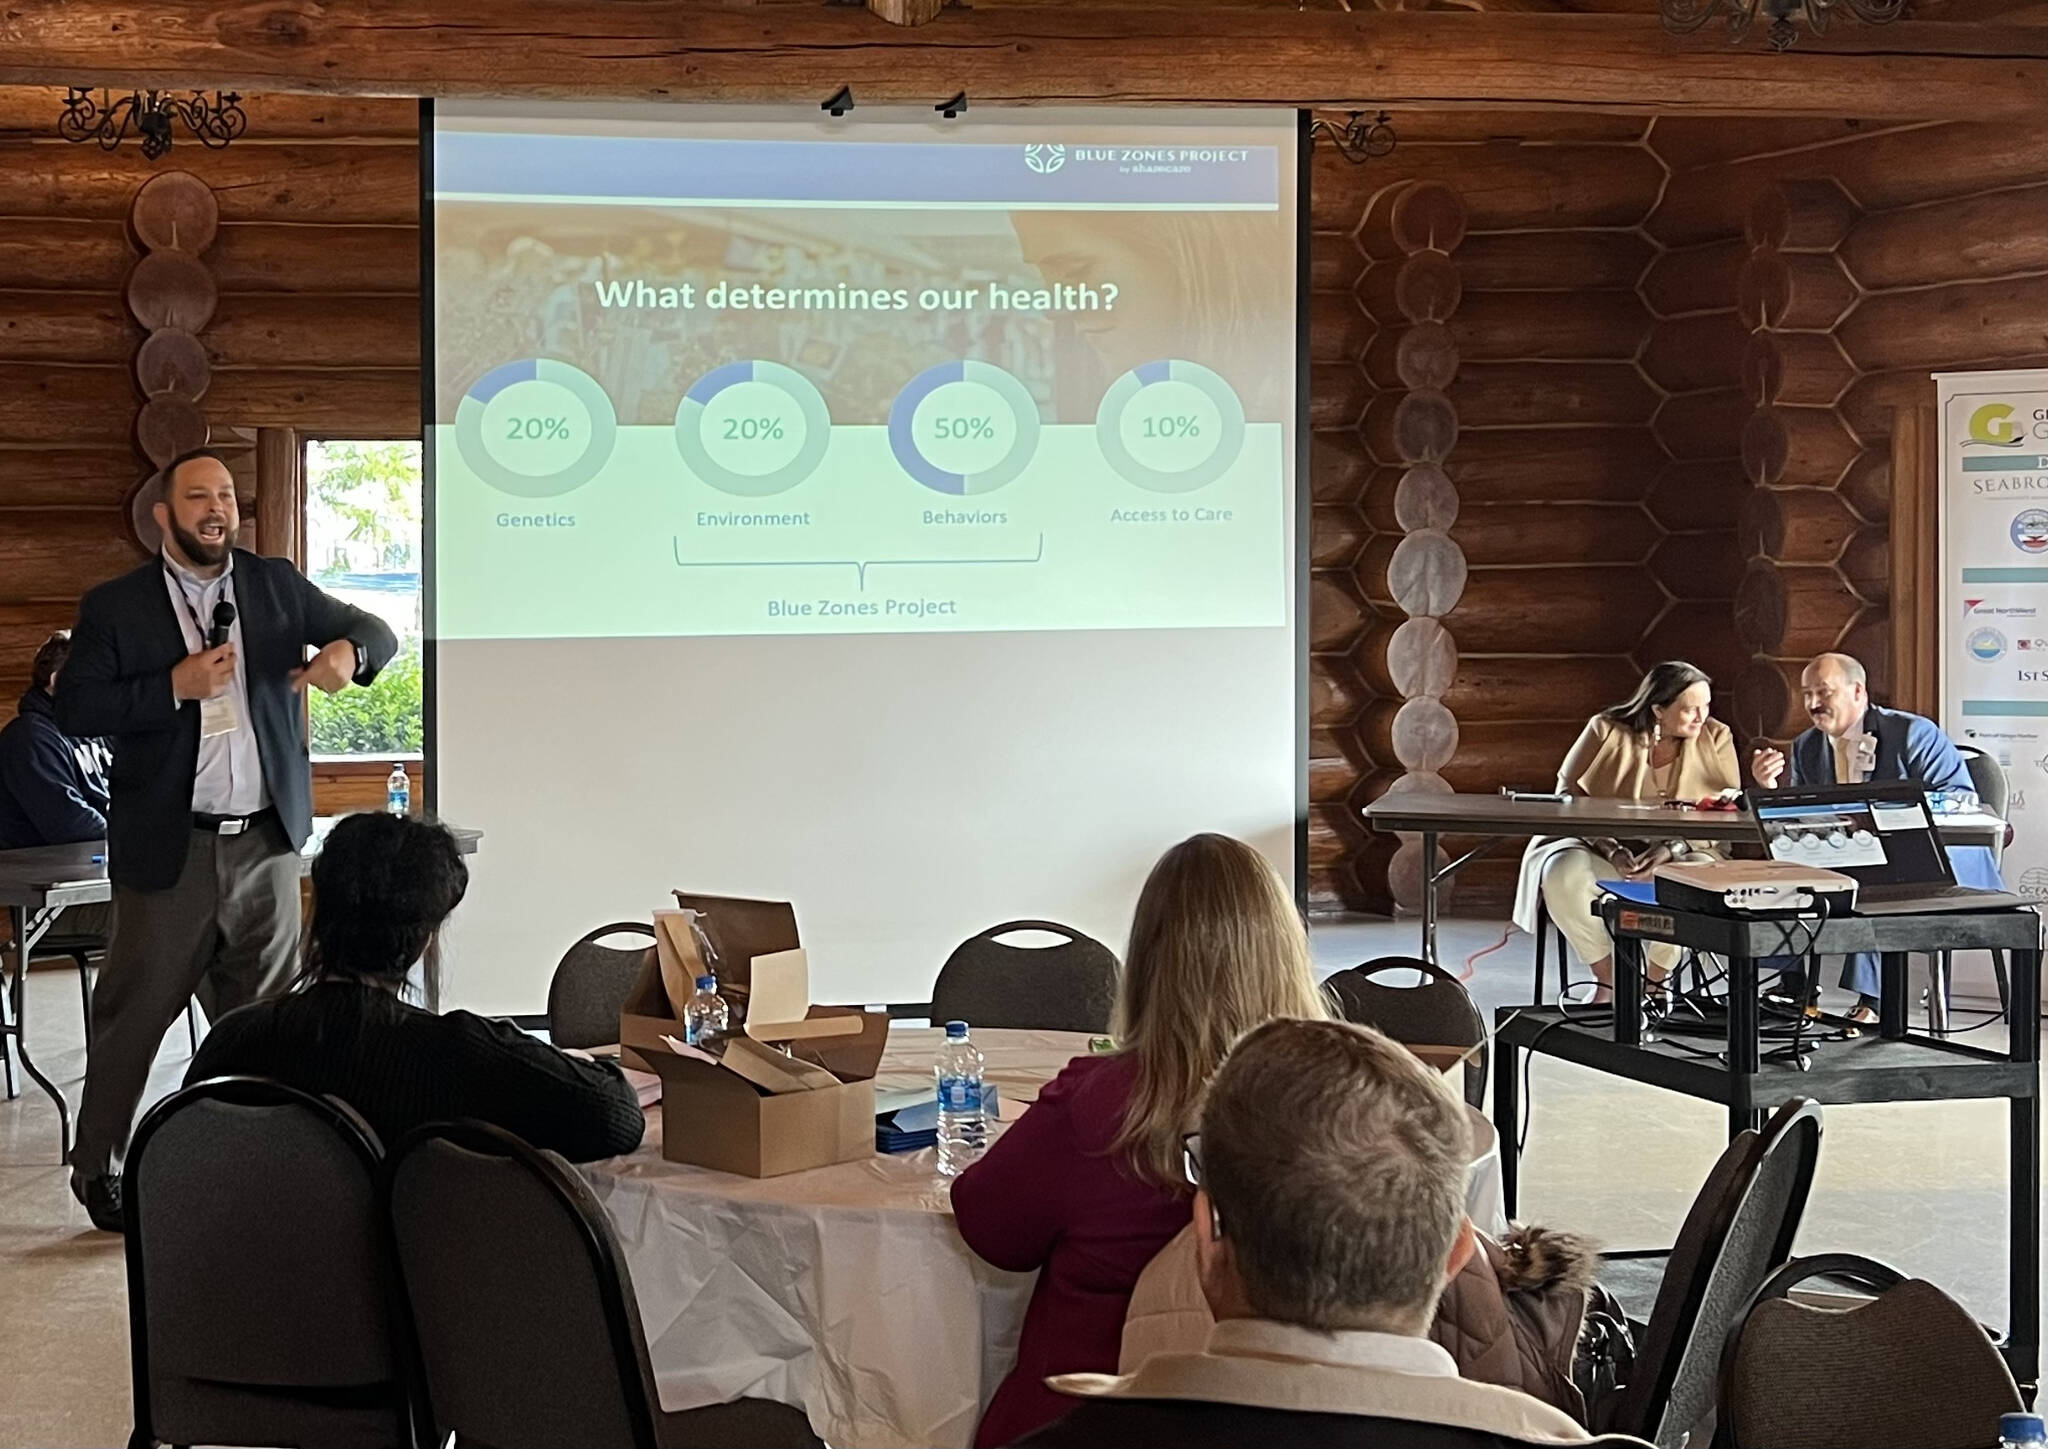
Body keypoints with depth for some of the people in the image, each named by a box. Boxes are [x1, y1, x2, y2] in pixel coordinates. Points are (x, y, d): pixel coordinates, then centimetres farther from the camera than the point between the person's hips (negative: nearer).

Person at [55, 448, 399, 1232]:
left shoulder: (276, 584, 8)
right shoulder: (114, 606, -1)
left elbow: (375, 631, 8)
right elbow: (75, 707, -7)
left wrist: (347, 651, -16)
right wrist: (175, 686, -17)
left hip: (266, 842, 3)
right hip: (169, 848, -3)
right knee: (135, 1013, 3)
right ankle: (97, 1168, 15)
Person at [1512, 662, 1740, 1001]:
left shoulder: (1716, 738, 2)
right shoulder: (1607, 730, -3)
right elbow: (1569, 795, -6)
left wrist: (1672, 849, -23)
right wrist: (1611, 850, -22)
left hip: (1677, 859, 1)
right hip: (1602, 849, -1)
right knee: (1563, 874, -33)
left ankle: (1653, 979, -11)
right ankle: (1609, 978, -11)